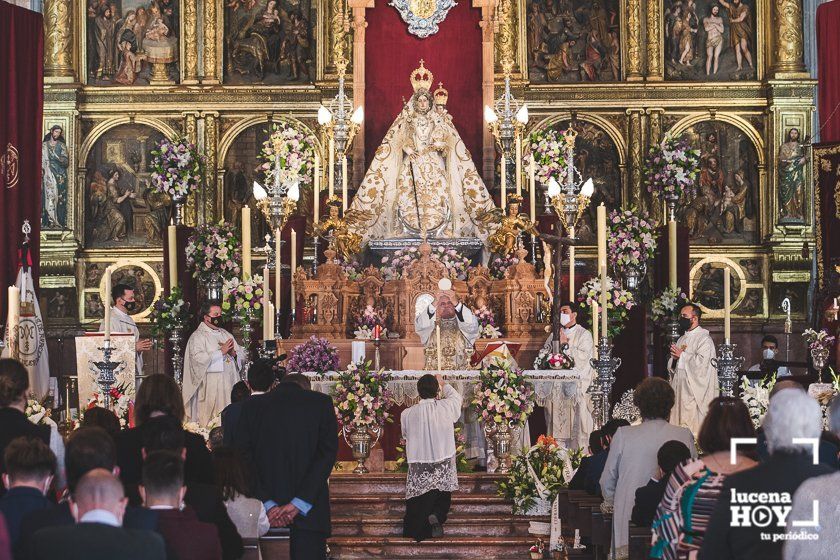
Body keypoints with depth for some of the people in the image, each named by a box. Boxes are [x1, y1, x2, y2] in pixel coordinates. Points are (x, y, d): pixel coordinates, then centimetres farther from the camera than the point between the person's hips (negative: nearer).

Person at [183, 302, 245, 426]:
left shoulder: (226, 334, 19)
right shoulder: (197, 336, -2)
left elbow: (242, 354, 16)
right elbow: (198, 358, -17)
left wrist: (233, 353, -7)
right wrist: (221, 352, -16)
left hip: (230, 385, 6)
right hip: (211, 387, -6)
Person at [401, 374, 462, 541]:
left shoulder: (407, 414, -9)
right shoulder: (446, 407, -10)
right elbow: (457, 397, 14)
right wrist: (443, 383, 31)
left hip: (418, 469, 0)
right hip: (443, 467, 0)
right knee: (442, 498, 13)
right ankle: (436, 516, -13)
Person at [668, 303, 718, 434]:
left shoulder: (704, 338, -6)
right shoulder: (682, 339, 20)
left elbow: (702, 361, -20)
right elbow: (671, 367, 22)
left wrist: (682, 355, -10)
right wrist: (674, 358, -1)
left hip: (695, 392, -8)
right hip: (680, 389, 8)